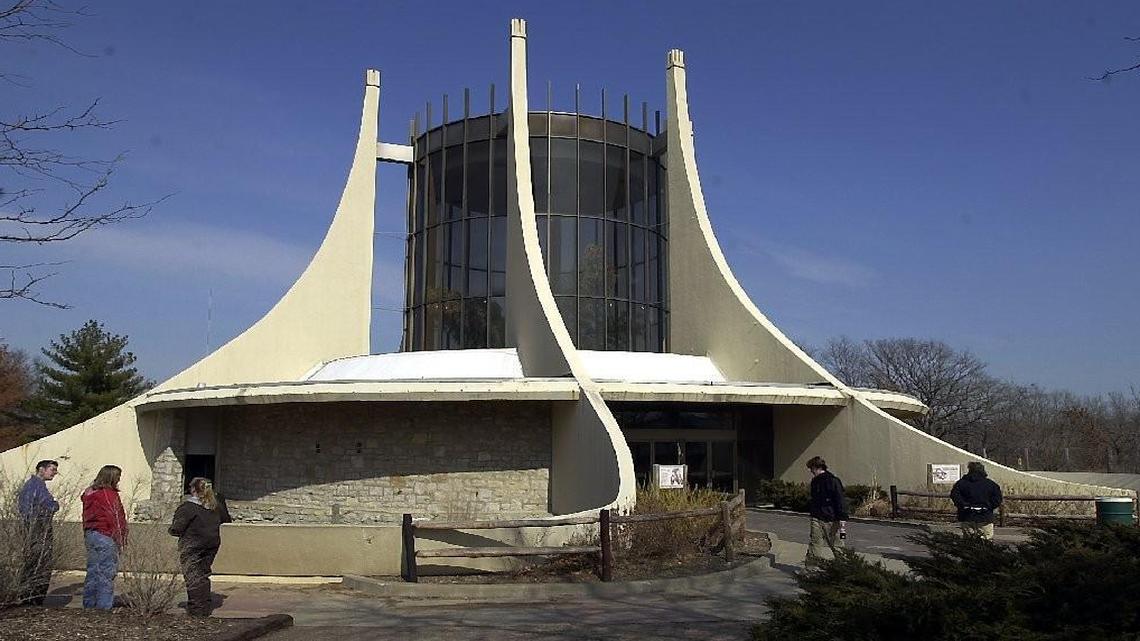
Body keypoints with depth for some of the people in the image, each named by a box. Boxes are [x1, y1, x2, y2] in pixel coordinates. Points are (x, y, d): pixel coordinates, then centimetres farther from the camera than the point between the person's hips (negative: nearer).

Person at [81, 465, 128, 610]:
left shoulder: (88, 493, 11)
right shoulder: (109, 494, -13)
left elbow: (86, 517, 16)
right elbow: (117, 518, -11)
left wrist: (87, 535, 20)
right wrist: (121, 538, -4)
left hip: (90, 535, 8)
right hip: (106, 536, -8)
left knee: (93, 571, 14)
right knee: (107, 571, -3)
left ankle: (89, 603, 19)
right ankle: (104, 605, -4)